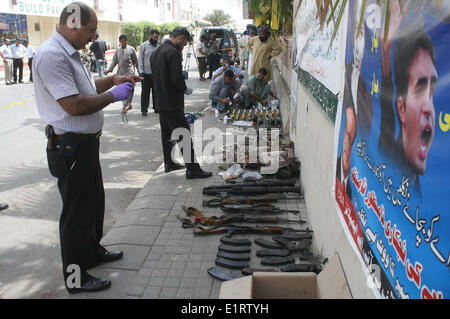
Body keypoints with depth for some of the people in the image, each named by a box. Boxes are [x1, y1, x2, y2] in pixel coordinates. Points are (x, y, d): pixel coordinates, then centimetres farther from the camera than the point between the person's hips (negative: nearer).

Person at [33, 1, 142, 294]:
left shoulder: (70, 53, 12)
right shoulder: (52, 55, -22)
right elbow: (74, 105, -29)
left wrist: (113, 80, 11)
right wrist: (114, 95, -17)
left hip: (86, 142, 10)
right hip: (71, 146, -10)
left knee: (94, 201, 23)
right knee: (76, 211, 2)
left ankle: (93, 251, 43)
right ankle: (76, 278, 17)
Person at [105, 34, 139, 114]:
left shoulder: (131, 49, 0)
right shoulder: (118, 50, 10)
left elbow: (136, 61, 5)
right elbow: (114, 61, 10)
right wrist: (109, 69, -2)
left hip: (130, 72, -4)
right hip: (121, 72, 4)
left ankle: (125, 106, -9)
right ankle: (129, 104, 21)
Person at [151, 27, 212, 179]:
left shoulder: (157, 51, 12)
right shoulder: (173, 53, -18)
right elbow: (177, 78, -25)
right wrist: (185, 89, -7)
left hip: (161, 100, 10)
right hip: (172, 103, -10)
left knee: (167, 133, 18)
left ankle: (169, 163, 28)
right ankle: (192, 169, -2)